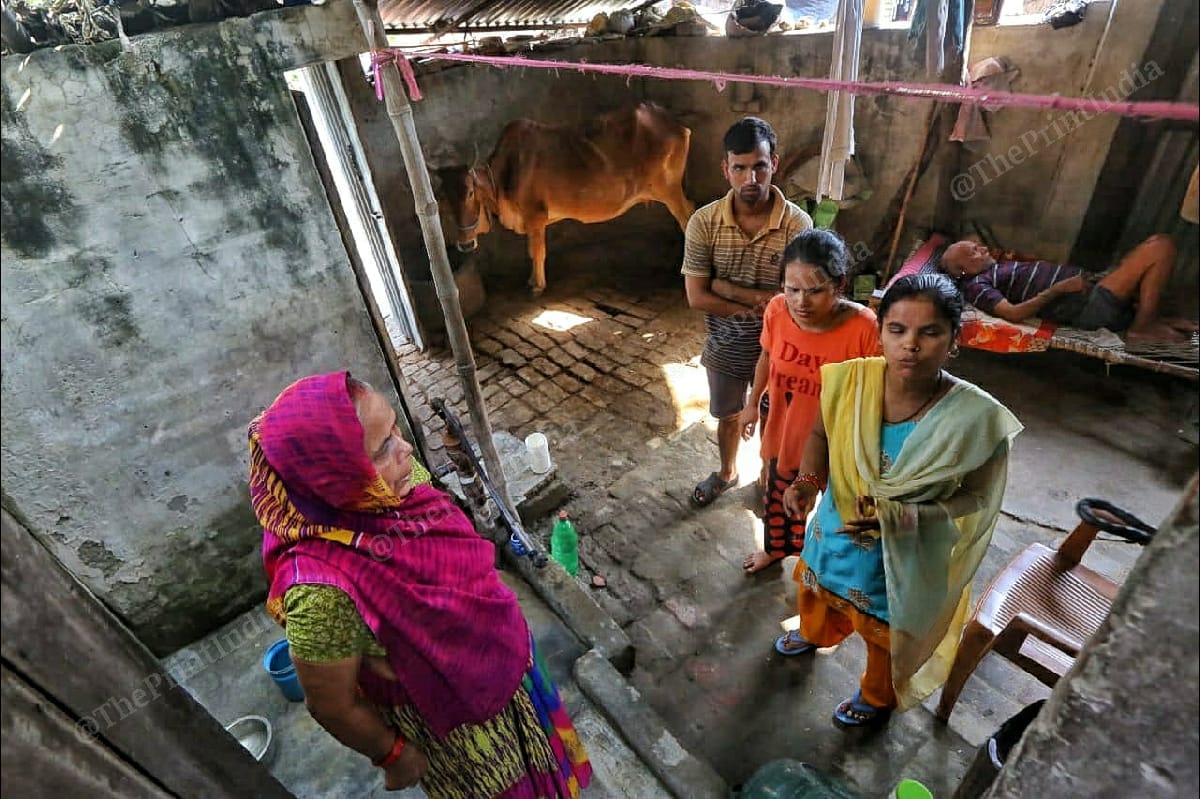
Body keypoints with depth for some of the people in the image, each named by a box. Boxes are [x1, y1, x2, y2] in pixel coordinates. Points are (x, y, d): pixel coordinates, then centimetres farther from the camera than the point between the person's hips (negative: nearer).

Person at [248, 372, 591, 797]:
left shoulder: (398, 480, -22)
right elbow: (333, 705, -23)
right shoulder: (324, 589, -41)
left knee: (532, 751, 35)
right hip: (446, 712, -5)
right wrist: (393, 755, -6)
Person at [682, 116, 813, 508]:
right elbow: (697, 297, -16)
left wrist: (726, 287, -23)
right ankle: (727, 472, 51)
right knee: (728, 416, 24)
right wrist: (760, 305, -20)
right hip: (724, 346, 2)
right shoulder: (703, 222, -16)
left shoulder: (798, 224, -20)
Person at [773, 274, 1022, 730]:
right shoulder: (849, 380, -23)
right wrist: (807, 482, -22)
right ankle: (815, 634, 69)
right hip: (835, 530, 4)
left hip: (907, 557, -3)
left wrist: (904, 515, -33)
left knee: (889, 632, 25)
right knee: (819, 591, 33)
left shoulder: (977, 418, -30)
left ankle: (879, 695, 59)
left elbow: (976, 498, -17)